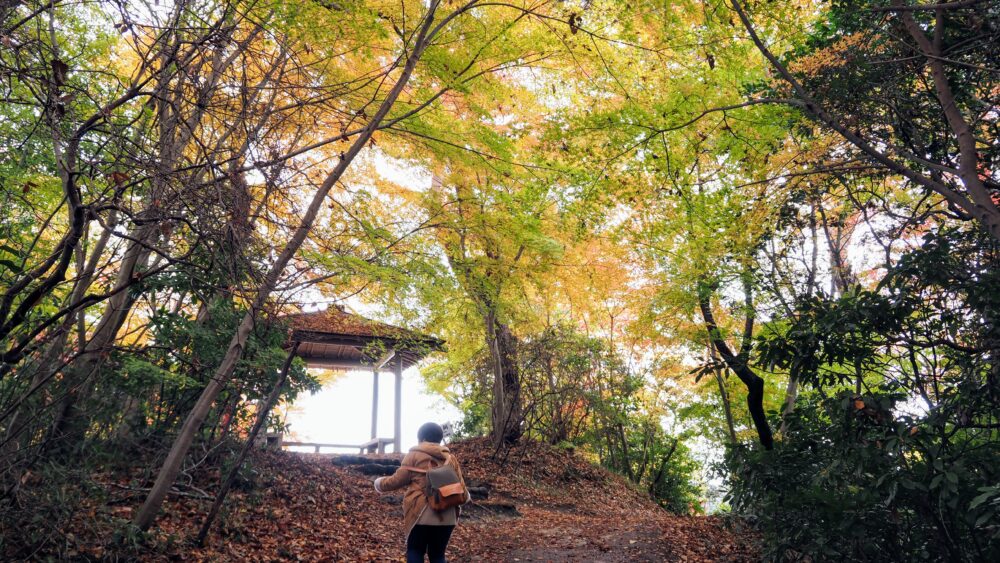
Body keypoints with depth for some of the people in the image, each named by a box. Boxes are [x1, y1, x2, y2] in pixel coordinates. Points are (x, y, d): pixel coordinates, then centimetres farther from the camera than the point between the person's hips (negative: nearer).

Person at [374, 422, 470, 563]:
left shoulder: (414, 455, 1)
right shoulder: (450, 458, 12)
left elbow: (397, 480, 2)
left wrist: (379, 483, 22)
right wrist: (466, 497, 35)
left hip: (421, 515, -4)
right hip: (447, 516, 4)